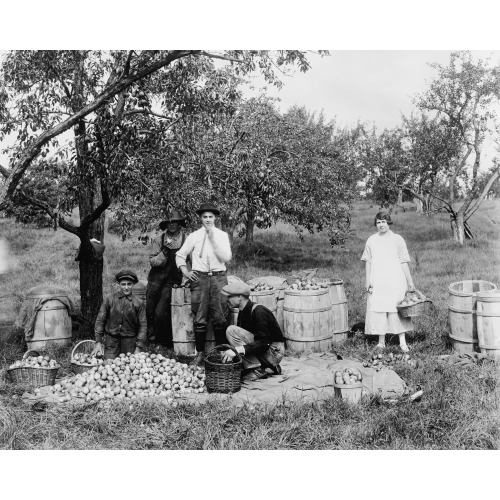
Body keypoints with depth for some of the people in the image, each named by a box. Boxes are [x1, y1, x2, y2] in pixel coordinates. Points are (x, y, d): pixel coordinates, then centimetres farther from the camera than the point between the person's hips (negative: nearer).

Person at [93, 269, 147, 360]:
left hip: (130, 343, 0)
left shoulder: (138, 303, 0)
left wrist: (139, 347, -5)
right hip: (111, 342, 0)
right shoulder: (109, 299, 1)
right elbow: (100, 321, 5)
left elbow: (143, 325, 1)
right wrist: (98, 342, 0)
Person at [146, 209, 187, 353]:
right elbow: (152, 261, 0)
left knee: (161, 312, -10)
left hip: (172, 281, -3)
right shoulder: (159, 240, 4)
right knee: (149, 310, 4)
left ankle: (165, 342, 10)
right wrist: (164, 252, -14)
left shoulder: (186, 240, -2)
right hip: (156, 278, 3)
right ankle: (151, 338, 25)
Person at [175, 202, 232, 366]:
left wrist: (213, 238, -8)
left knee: (219, 318, -2)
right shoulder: (193, 236, 10)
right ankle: (200, 354, 8)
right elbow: (180, 255, 17)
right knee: (200, 319, 0)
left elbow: (226, 257, -4)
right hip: (199, 278, 1)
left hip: (218, 278, 0)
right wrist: (185, 272, 2)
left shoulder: (222, 235, 8)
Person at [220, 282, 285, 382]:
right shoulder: (243, 312, 7)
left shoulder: (259, 311, -20)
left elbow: (263, 343, -27)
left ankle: (257, 370, -15)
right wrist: (229, 351, -6)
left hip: (274, 352, -9)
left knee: (231, 330, -19)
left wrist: (237, 350, -35)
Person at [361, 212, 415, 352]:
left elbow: (403, 262, 2)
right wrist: (368, 280, 2)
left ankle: (403, 342, 2)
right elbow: (368, 261, 9)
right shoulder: (371, 240, 8)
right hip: (377, 281, 2)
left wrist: (410, 282, 1)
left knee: (397, 310, -3)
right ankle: (381, 342, 13)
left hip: (395, 280, -2)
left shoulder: (397, 239, 2)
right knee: (377, 310, 2)